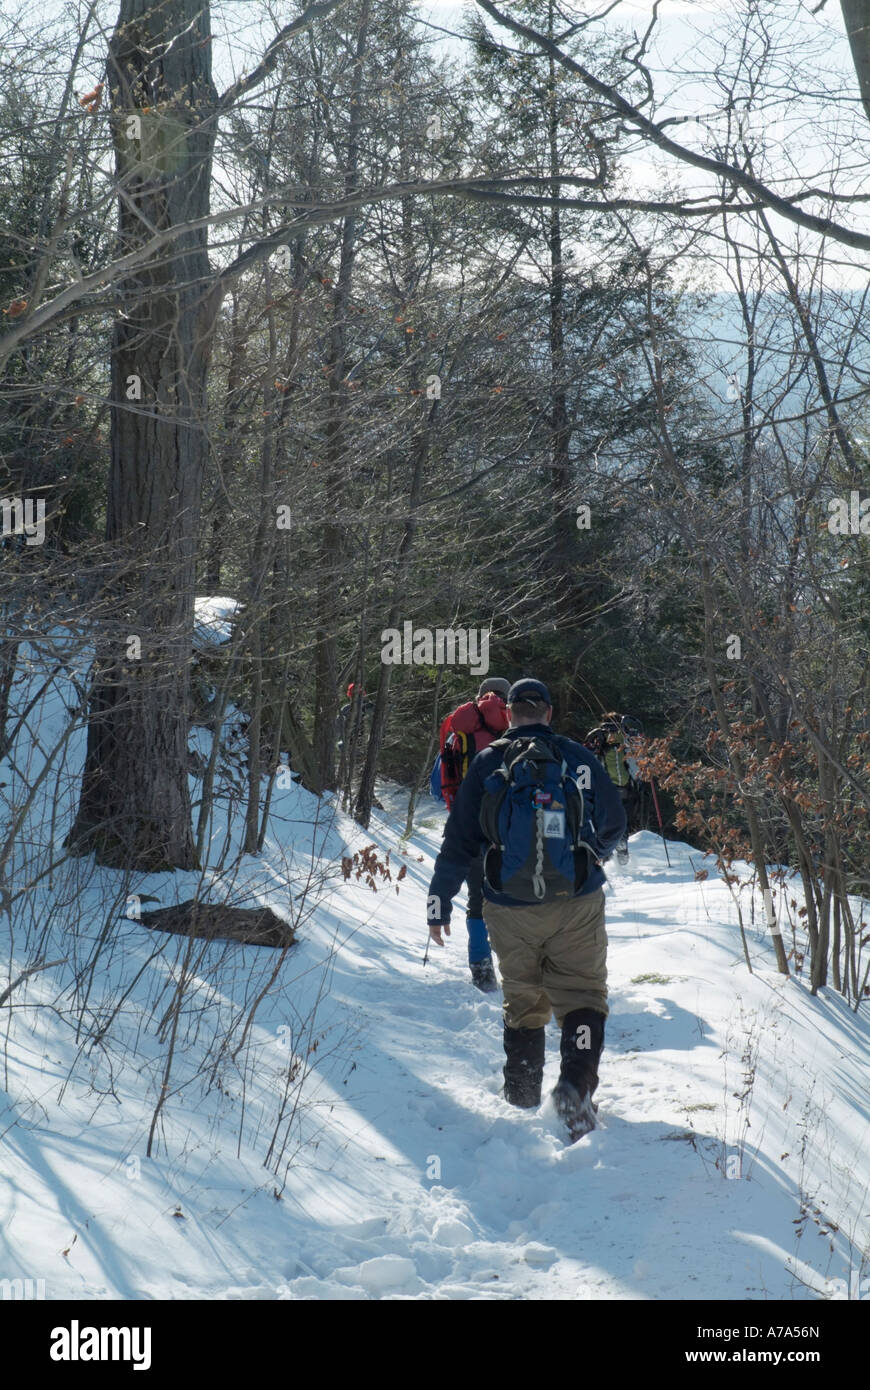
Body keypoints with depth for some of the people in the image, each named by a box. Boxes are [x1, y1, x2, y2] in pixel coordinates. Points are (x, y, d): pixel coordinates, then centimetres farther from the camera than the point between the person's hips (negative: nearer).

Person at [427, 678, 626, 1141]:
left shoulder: (487, 764, -1)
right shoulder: (579, 759, -1)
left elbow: (458, 840, -1)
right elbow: (614, 824, 10)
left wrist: (439, 902, 7)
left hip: (510, 909, 1)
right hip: (577, 903, -1)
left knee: (522, 996, 18)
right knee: (582, 993, 5)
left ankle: (522, 1090, 24)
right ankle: (576, 1083, -16)